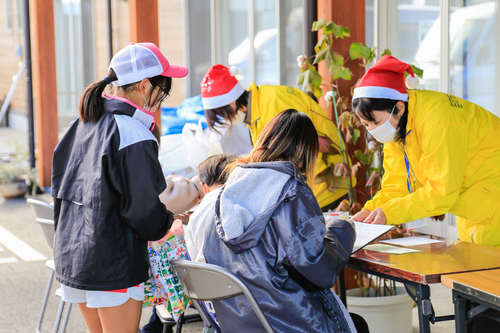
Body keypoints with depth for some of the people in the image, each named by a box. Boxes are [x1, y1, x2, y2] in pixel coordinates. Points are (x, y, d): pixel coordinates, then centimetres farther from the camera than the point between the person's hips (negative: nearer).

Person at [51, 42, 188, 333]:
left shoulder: (83, 125, 7)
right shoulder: (134, 137, -20)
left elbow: (61, 184, 15)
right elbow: (143, 208, -19)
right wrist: (167, 220, 1)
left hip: (70, 255, 9)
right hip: (113, 265, -8)